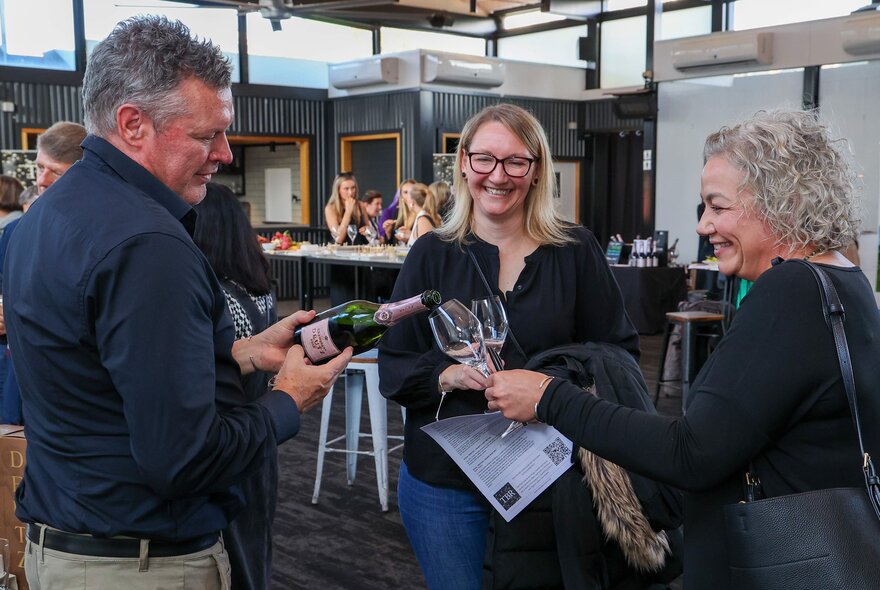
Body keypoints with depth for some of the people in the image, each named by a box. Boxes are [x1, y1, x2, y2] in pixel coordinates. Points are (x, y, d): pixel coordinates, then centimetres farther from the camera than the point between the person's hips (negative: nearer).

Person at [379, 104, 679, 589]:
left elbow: (619, 351, 1)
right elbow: (392, 368, 0)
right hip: (445, 481, 1)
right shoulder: (432, 254, 0)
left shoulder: (576, 250, -2)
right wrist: (446, 375, -20)